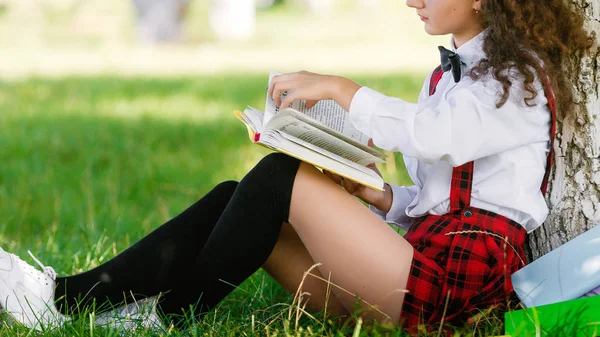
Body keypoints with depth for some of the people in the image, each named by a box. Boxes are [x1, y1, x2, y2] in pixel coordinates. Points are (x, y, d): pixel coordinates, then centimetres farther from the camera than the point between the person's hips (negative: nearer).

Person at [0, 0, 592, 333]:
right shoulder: (449, 74, 26)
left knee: (279, 177, -19)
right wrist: (383, 199, 5)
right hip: (419, 246, 9)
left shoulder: (521, 74, -2)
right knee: (234, 199, -6)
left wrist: (338, 89, -17)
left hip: (465, 271, -9)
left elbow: (434, 131, -23)